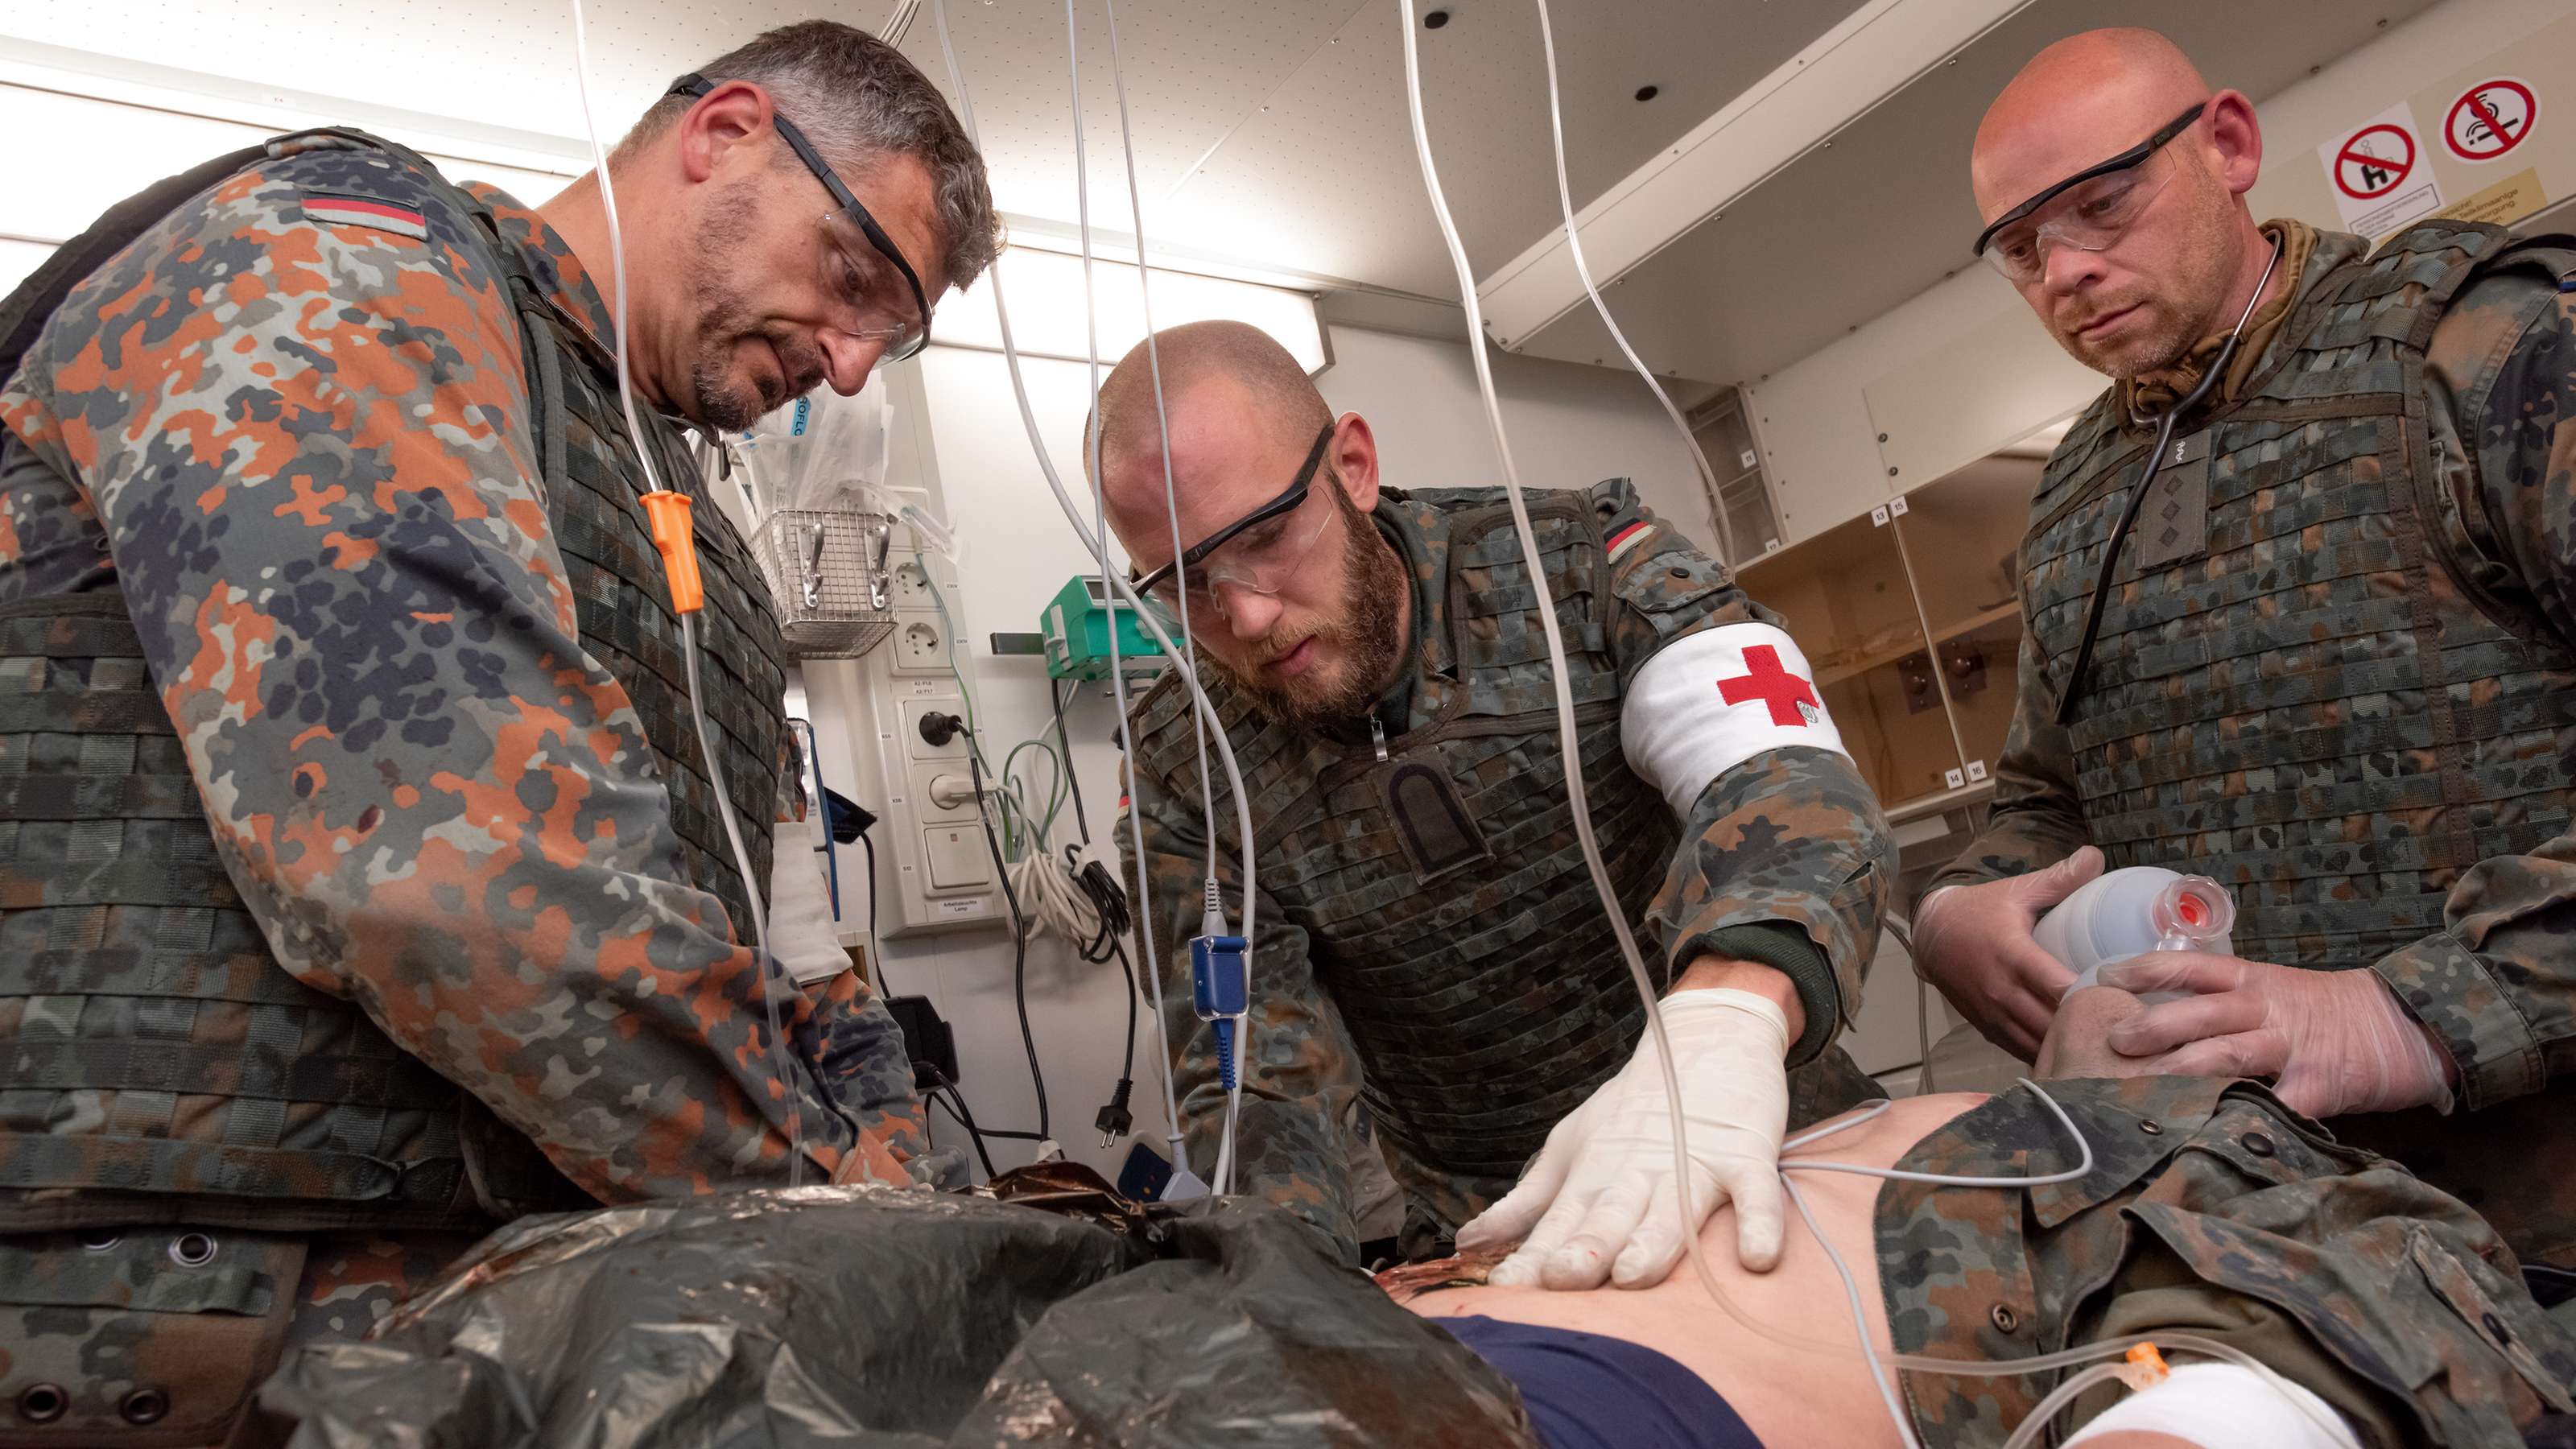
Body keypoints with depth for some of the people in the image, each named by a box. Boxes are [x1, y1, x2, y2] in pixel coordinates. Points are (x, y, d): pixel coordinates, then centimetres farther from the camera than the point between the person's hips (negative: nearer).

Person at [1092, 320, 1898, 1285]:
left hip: (1761, 1144, 1)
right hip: (1468, 1241, 0)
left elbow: (1789, 782, -23)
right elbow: (1258, 1075, -8)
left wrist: (1727, 1011, -44)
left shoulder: (1584, 564, -9)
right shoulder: (1182, 769, -5)